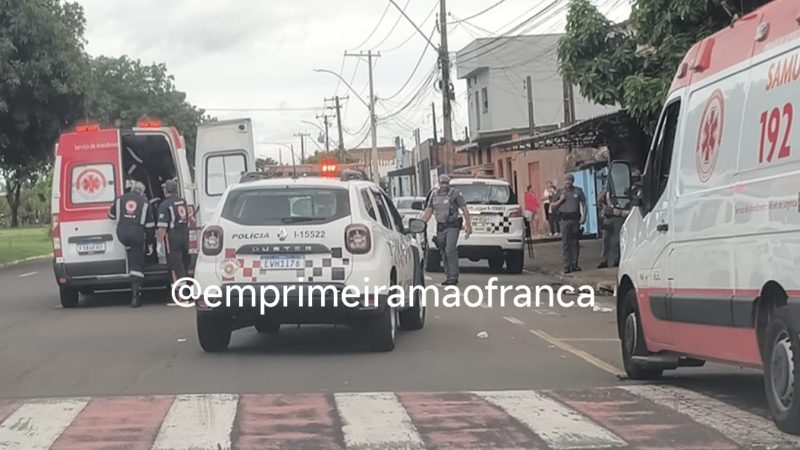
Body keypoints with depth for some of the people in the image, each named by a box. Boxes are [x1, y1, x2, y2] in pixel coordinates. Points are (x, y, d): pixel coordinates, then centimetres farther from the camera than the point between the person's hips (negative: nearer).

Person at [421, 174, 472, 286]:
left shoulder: (455, 194, -4)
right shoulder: (434, 194, 10)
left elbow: (464, 210, -3)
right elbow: (428, 211, 17)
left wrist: (468, 225, -8)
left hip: (452, 227, -5)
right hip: (440, 228, 5)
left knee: (450, 251, -17)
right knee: (443, 253, 8)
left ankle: (454, 277, -13)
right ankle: (449, 276, 15)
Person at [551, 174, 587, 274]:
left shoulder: (578, 191, 9)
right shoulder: (560, 192, 11)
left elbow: (583, 205, 8)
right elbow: (553, 207, 13)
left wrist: (583, 216, -4)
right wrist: (560, 200, -4)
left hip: (576, 219, 0)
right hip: (565, 220, 0)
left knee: (575, 242, 3)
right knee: (566, 243, -4)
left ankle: (574, 264, 9)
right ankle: (567, 265, -5)